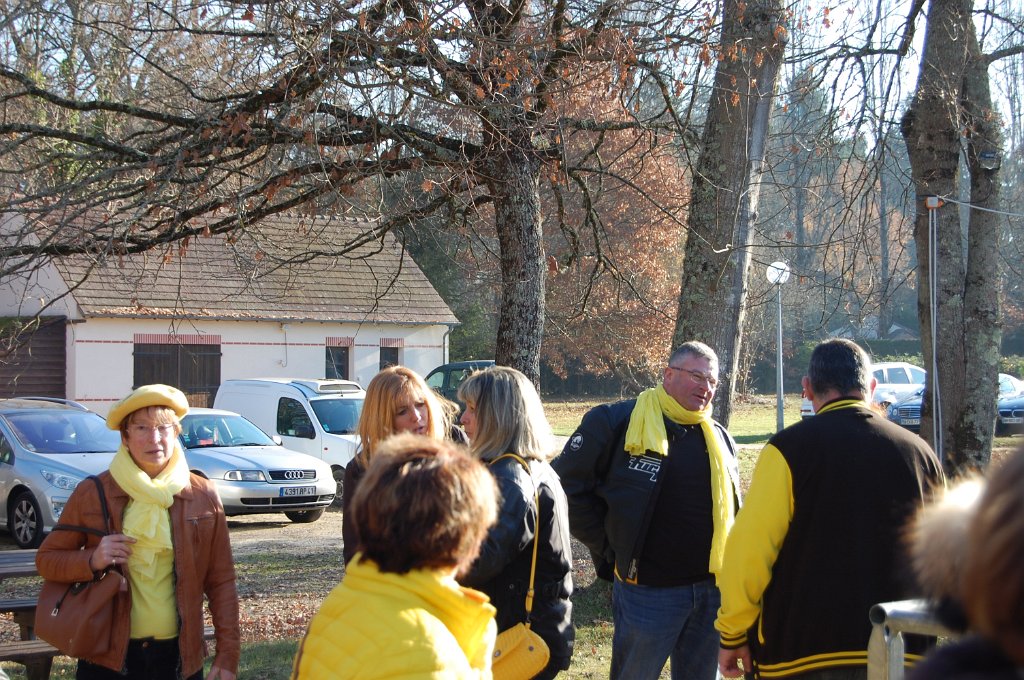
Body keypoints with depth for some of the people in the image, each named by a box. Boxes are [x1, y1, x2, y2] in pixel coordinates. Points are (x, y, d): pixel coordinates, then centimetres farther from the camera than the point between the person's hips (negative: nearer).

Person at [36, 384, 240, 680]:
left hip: (179, 656, 1)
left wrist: (228, 656, -1)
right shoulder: (92, 494, -1)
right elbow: (46, 559, 6)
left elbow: (221, 583, 5)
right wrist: (92, 560, -15)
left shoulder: (203, 497, 2)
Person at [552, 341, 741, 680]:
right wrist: (609, 545, -5)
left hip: (712, 589, 5)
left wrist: (731, 569, 10)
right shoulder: (616, 422, -8)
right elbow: (568, 484, -5)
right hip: (648, 590, -5)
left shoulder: (718, 437, 11)